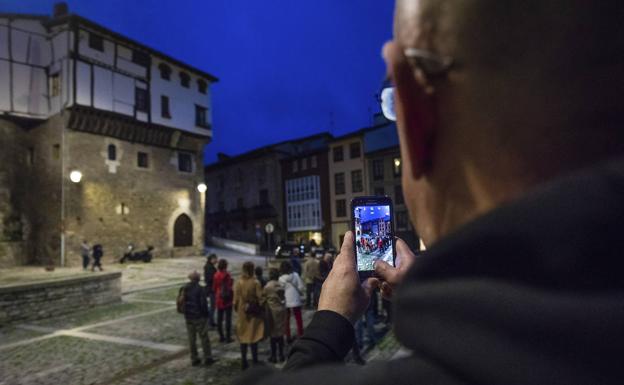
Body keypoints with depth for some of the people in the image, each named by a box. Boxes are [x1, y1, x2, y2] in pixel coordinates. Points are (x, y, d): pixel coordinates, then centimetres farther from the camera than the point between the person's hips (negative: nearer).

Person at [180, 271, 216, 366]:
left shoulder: (184, 288, 0)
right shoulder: (199, 289, -17)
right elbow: (204, 303, -16)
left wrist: (185, 313, 14)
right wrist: (206, 314, -3)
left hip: (188, 317, 5)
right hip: (199, 317, -5)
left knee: (191, 339, 13)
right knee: (204, 338, 5)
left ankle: (194, 359, 20)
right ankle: (207, 358, 10)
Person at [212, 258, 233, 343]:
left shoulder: (216, 275, -2)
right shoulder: (227, 275, -16)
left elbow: (214, 288, 6)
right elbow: (230, 288, -15)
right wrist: (232, 298, -2)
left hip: (219, 300, 5)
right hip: (227, 300, -5)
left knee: (219, 319, 12)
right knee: (228, 319, 3)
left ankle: (221, 336, 18)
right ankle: (228, 337, 6)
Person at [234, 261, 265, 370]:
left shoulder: (238, 283, -7)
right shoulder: (255, 282, -15)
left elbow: (236, 300, -1)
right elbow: (260, 298, -12)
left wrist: (237, 310, 14)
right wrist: (262, 310, 2)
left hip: (242, 313, 2)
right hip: (254, 313, -2)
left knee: (243, 337, 13)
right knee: (254, 336, 9)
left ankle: (244, 362, 19)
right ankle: (255, 361, 15)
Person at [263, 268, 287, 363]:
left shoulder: (267, 286, -12)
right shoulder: (281, 285, -2)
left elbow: (263, 297, -5)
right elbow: (283, 298, 1)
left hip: (272, 310, -4)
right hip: (281, 310, 4)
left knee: (273, 334, 6)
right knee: (280, 333, 13)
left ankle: (274, 356, 13)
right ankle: (281, 355, 21)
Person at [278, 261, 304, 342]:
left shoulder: (281, 278, -12)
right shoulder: (295, 275, -8)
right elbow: (301, 287, -6)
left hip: (285, 302, -1)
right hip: (295, 300, 1)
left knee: (286, 320, 14)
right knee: (298, 319, 14)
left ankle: (288, 337, 18)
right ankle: (300, 335, 17)